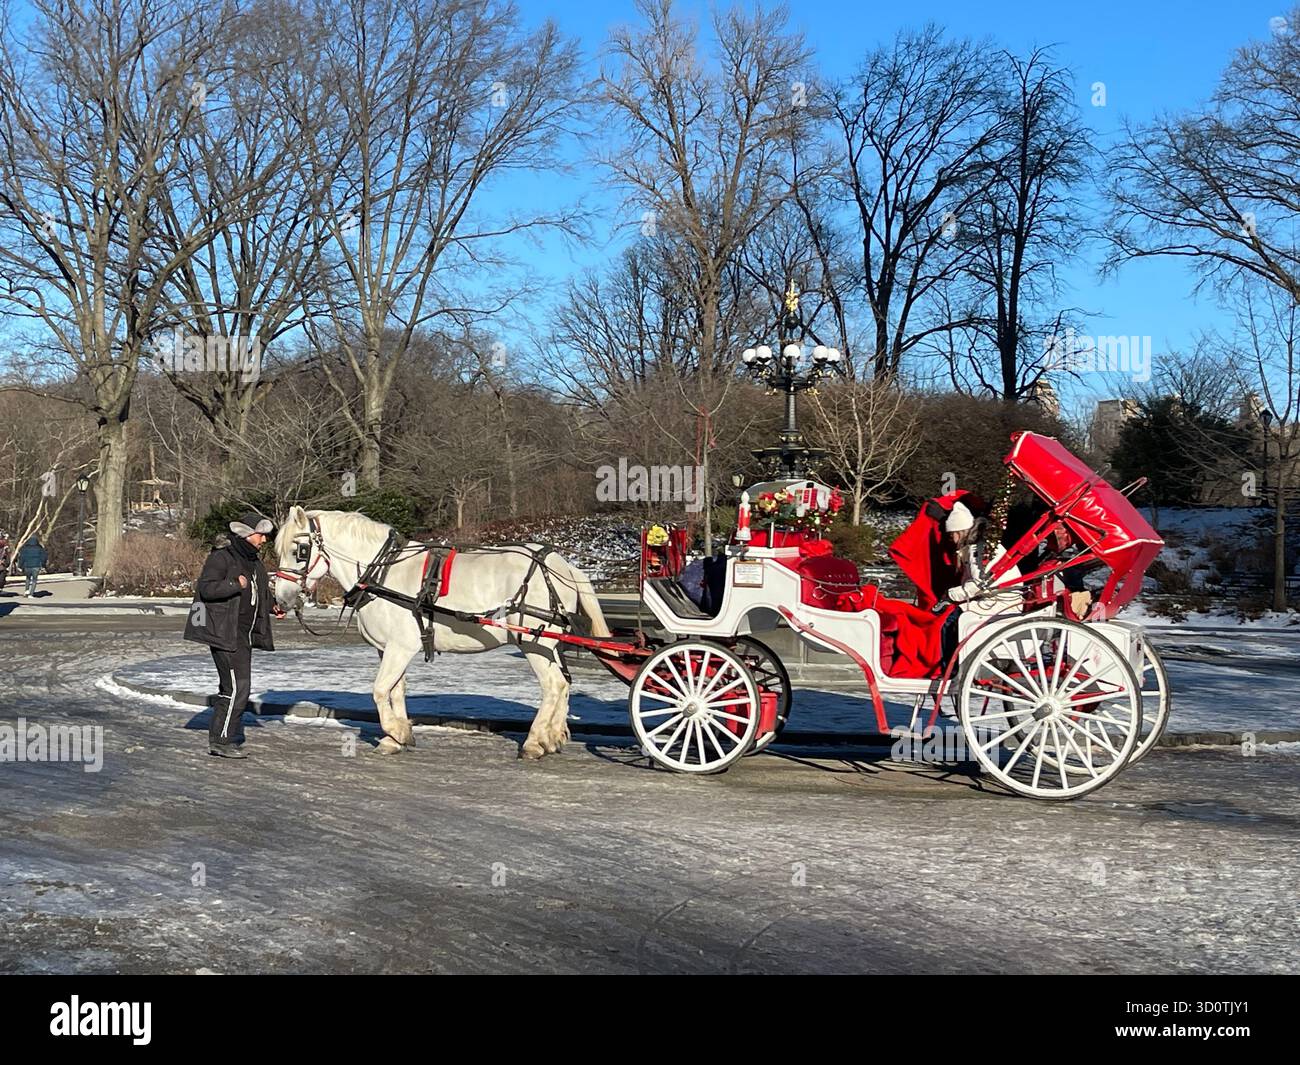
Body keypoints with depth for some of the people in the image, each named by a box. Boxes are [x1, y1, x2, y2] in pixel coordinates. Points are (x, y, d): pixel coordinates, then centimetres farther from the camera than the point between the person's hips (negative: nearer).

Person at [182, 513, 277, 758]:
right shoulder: (221, 558, -9)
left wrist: (274, 606, 7)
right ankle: (220, 741, -9)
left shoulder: (255, 565, 17)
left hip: (244, 634, 9)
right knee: (238, 685, -13)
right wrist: (236, 584, -23)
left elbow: (258, 599, 26)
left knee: (230, 686, 16)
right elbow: (206, 588, -20)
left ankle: (225, 734, 26)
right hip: (225, 632, -9)